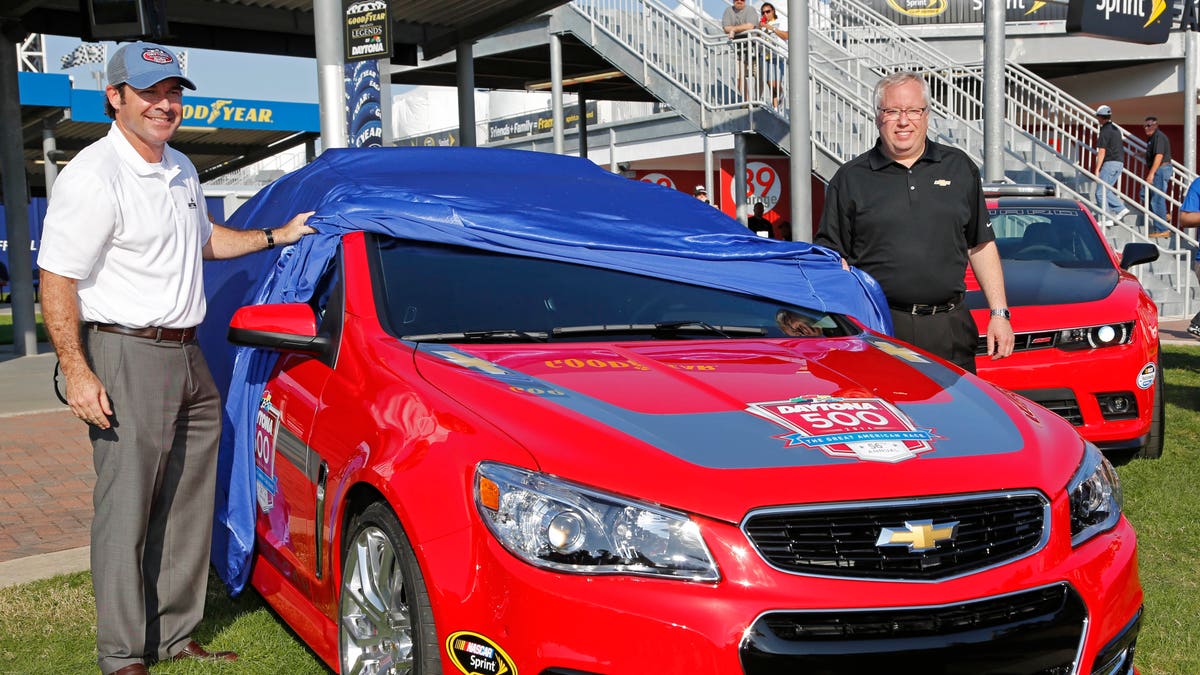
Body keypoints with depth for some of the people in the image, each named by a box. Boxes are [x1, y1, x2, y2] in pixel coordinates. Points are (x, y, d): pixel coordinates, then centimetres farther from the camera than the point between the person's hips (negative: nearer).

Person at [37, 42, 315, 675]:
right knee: (126, 511, -4)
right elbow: (56, 281, -15)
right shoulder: (92, 176, -13)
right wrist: (76, 371, -21)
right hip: (127, 356, -8)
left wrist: (275, 237, 27)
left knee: (188, 506, 12)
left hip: (188, 357, 9)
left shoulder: (181, 170, 15)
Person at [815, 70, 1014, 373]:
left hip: (950, 328, 2)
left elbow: (982, 246, 14)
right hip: (880, 330, -2)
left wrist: (999, 314, 8)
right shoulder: (851, 178, 5)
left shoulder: (959, 167, 13)